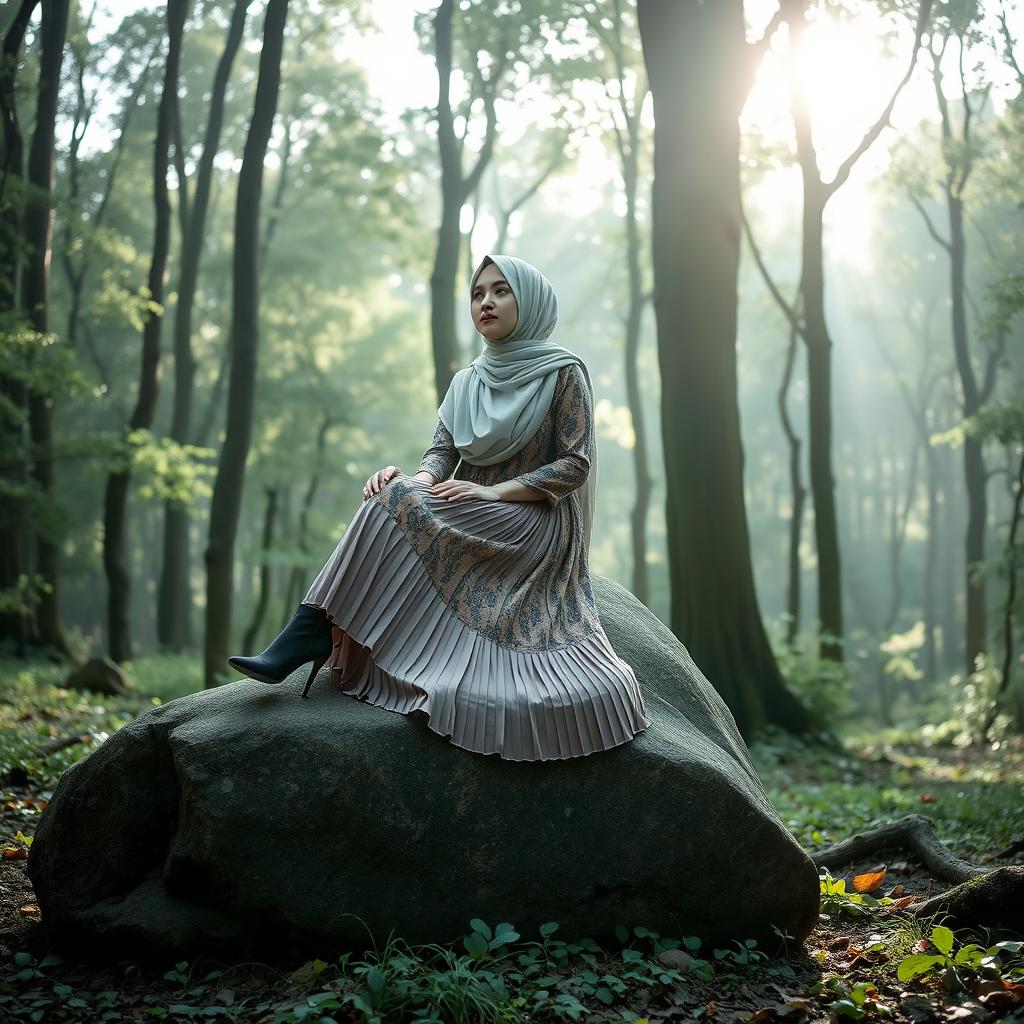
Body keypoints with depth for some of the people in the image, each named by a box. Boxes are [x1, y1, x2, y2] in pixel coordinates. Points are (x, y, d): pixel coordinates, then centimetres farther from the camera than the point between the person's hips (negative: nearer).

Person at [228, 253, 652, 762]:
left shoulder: (563, 372, -2)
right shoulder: (466, 381, 16)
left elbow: (575, 464, -8)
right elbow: (441, 453, 8)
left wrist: (493, 492, -18)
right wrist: (417, 479, -17)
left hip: (532, 525, -6)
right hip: (472, 526, 6)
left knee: (395, 504, -24)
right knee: (397, 495, -24)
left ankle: (313, 632, -25)